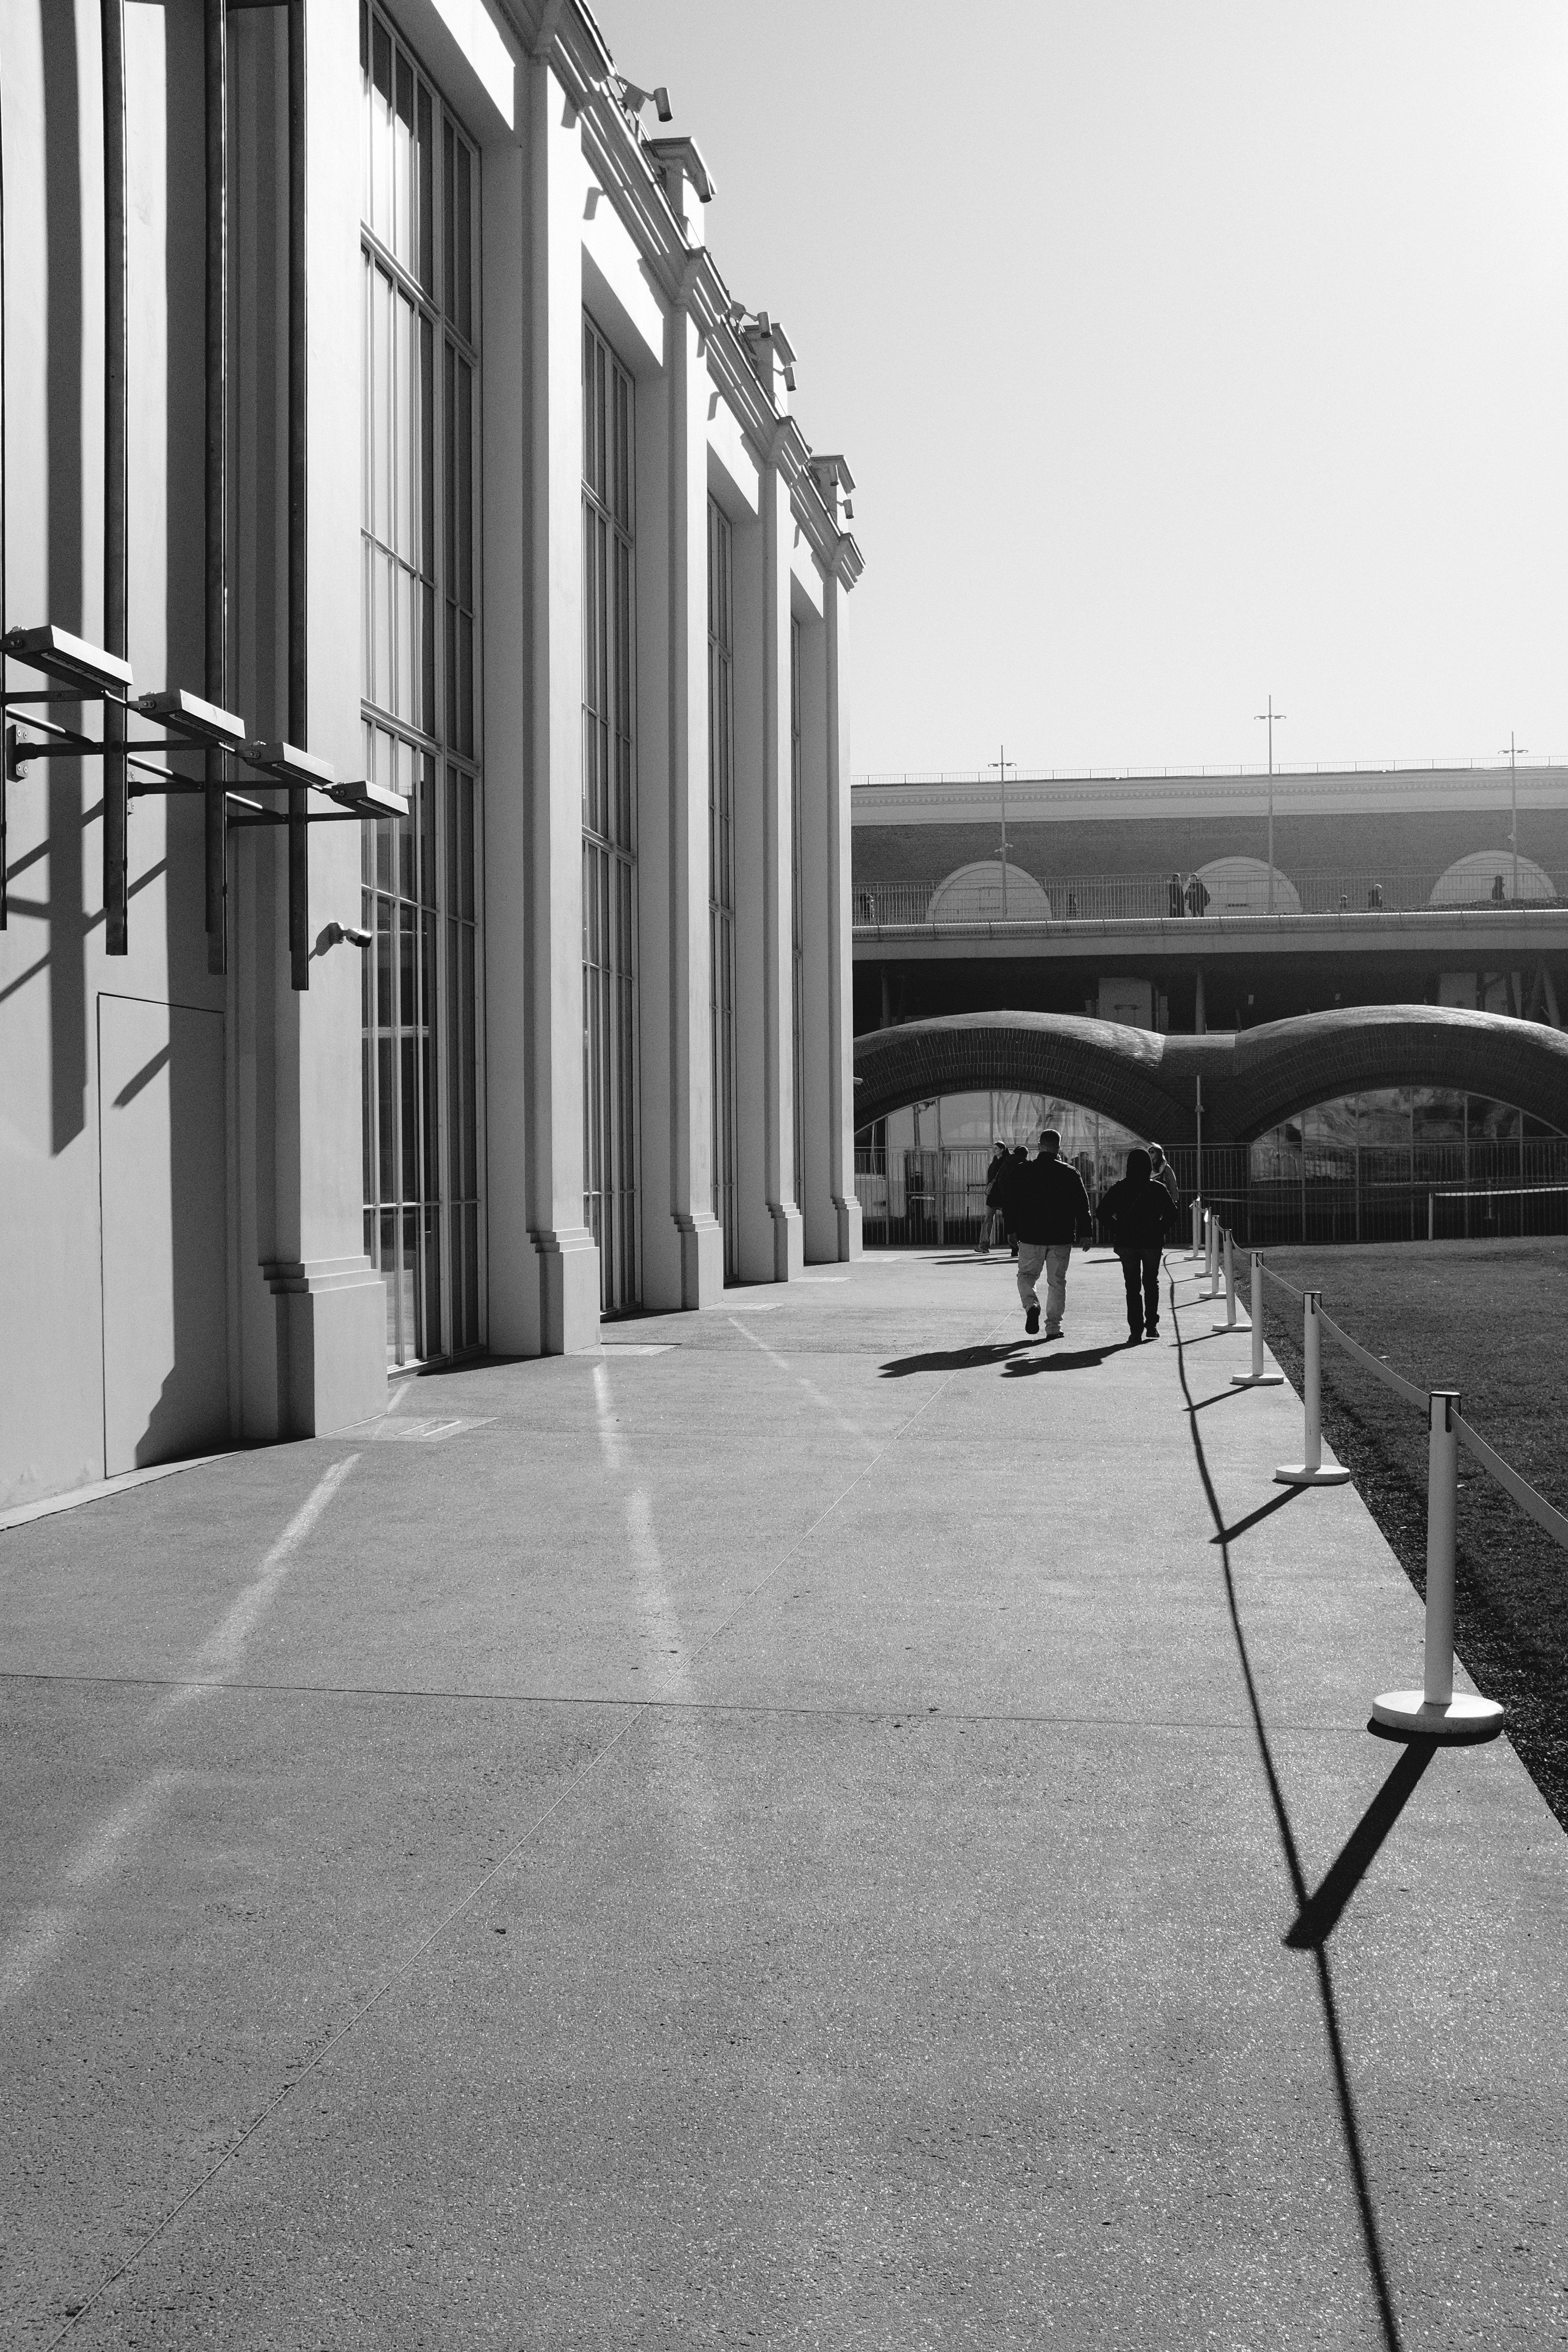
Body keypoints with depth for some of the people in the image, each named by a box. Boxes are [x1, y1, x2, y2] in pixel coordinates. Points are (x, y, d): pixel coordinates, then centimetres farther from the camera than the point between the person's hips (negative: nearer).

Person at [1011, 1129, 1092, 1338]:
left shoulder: (1023, 1171, -1)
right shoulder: (1070, 1173, -3)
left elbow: (1012, 1203, 3)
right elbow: (1082, 1205, -1)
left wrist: (1012, 1231, 12)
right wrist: (1085, 1233, 7)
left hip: (1031, 1235, 0)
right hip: (1062, 1238, 0)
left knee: (1026, 1275, 14)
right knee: (1057, 1282, 9)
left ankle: (1031, 1305, -14)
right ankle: (1054, 1327, 8)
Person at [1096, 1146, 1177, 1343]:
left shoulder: (1119, 1189, -2)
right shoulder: (1158, 1189, -3)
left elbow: (1103, 1213, -5)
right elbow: (1171, 1215, -5)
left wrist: (1117, 1232, 3)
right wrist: (1159, 1232, 7)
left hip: (1126, 1243, 0)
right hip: (1152, 1243, 0)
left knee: (1132, 1286, 5)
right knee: (1151, 1283, 17)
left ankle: (1136, 1330, -3)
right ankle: (1152, 1325, 12)